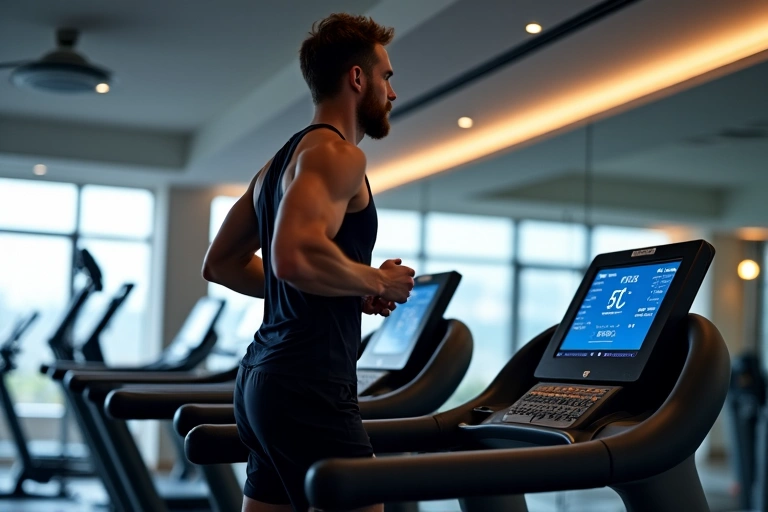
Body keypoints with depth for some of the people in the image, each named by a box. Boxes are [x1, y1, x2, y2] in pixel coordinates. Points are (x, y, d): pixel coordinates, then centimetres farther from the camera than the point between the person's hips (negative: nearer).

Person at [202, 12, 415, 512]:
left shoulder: (282, 161, 18)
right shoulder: (337, 153, -10)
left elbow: (221, 263, 23)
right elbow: (296, 255, -27)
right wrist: (376, 283, -10)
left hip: (265, 377, 10)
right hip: (310, 387, -10)